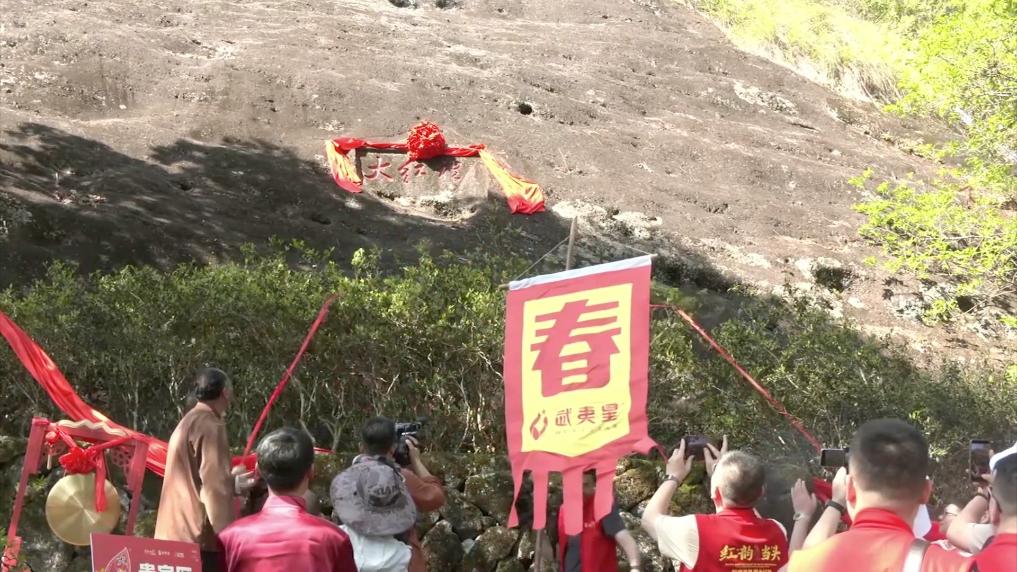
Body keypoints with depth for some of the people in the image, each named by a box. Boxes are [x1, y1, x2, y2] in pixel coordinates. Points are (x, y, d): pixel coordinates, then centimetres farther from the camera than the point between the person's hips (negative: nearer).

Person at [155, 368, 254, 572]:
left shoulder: (186, 423, 18)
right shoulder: (210, 425, -12)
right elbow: (215, 488, -18)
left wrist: (231, 483, 34)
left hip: (177, 533, 10)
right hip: (196, 536, -10)